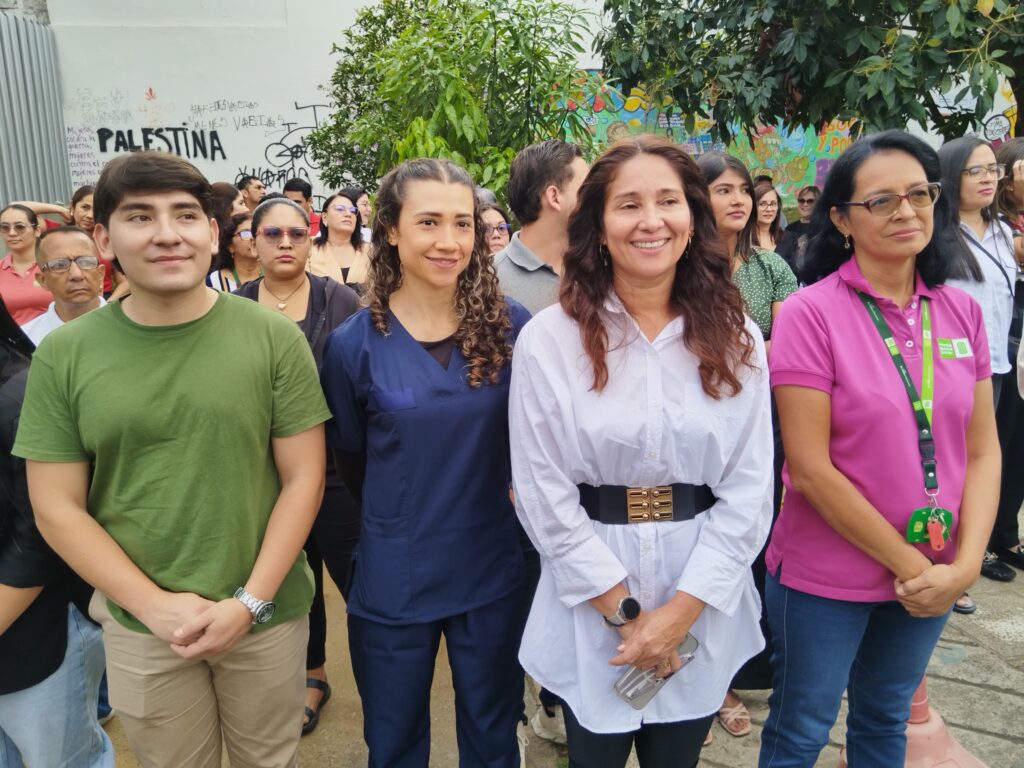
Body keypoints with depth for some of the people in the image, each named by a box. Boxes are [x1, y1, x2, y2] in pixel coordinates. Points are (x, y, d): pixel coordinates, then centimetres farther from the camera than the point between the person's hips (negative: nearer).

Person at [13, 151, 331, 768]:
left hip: (265, 613, 0)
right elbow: (58, 508, -3)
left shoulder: (274, 337, -9)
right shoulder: (64, 355, -6)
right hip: (139, 622, 1)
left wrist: (249, 603, -12)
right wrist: (154, 604, -11)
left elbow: (303, 478, -7)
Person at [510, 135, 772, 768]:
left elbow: (749, 491, -5)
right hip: (590, 607, -1)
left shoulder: (735, 338, -3)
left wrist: (679, 612, -12)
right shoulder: (549, 339, -9)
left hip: (704, 607, 2)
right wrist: (624, 613, -11)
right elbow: (544, 495, -10)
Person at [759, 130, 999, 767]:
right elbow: (810, 469, -18)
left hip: (934, 577, 5)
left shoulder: (962, 312, 0)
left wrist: (964, 565, -10)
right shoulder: (810, 313, -16)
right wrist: (909, 566, -13)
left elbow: (983, 448, 3)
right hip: (826, 577, -4)